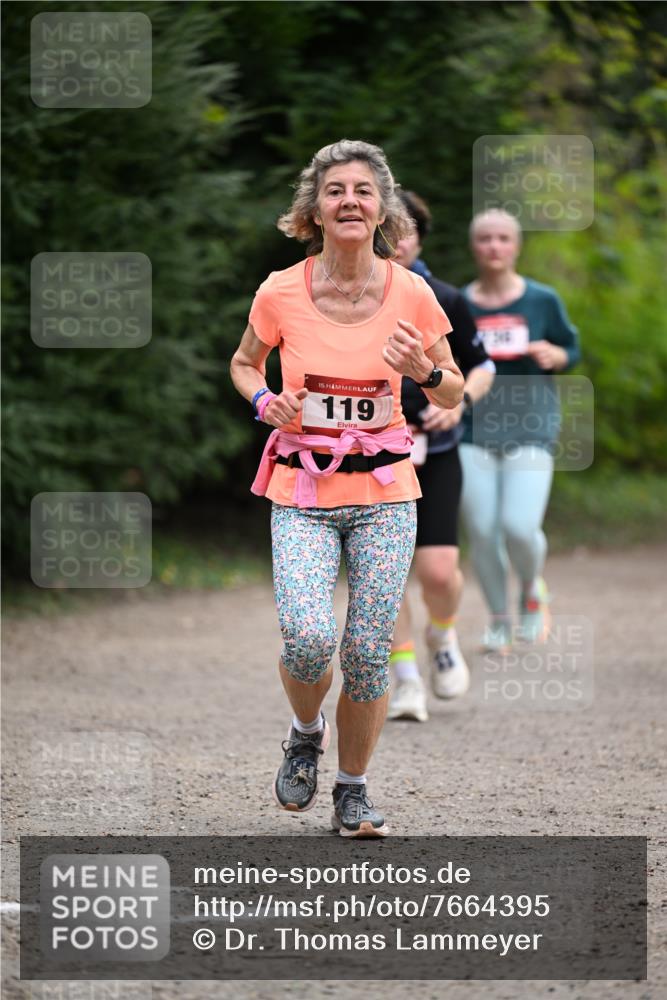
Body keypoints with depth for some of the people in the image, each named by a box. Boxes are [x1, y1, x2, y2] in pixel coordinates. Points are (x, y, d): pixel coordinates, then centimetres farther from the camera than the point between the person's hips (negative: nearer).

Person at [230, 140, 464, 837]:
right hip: (302, 492, -1)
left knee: (368, 650, -2)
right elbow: (243, 364, 13)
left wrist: (425, 371, -15)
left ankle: (353, 792, 20)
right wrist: (264, 400, -9)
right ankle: (306, 733, 14)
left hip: (384, 495, 1)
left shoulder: (410, 294, -5)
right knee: (309, 639, -20)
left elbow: (453, 394, 7)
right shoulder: (280, 293, -7)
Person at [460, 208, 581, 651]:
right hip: (474, 430, 2)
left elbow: (572, 349, 12)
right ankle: (499, 619, 19)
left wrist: (553, 356, -9)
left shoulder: (542, 300, 2)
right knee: (482, 532, -3)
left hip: (530, 428, -2)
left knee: (519, 527, -17)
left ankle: (533, 590, 16)